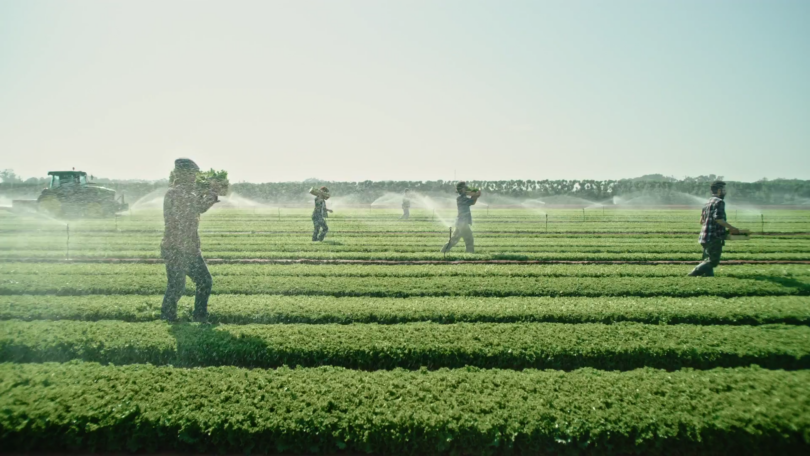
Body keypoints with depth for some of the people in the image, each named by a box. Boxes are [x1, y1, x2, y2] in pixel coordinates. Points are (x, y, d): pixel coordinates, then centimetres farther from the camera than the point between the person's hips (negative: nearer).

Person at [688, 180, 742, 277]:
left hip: (705, 236, 9)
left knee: (708, 260, 12)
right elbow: (718, 218, -21)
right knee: (713, 261, -6)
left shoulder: (708, 202, 18)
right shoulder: (719, 202, -10)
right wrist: (731, 228, -13)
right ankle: (693, 274, -13)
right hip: (714, 237, -9)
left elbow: (702, 221, 21)